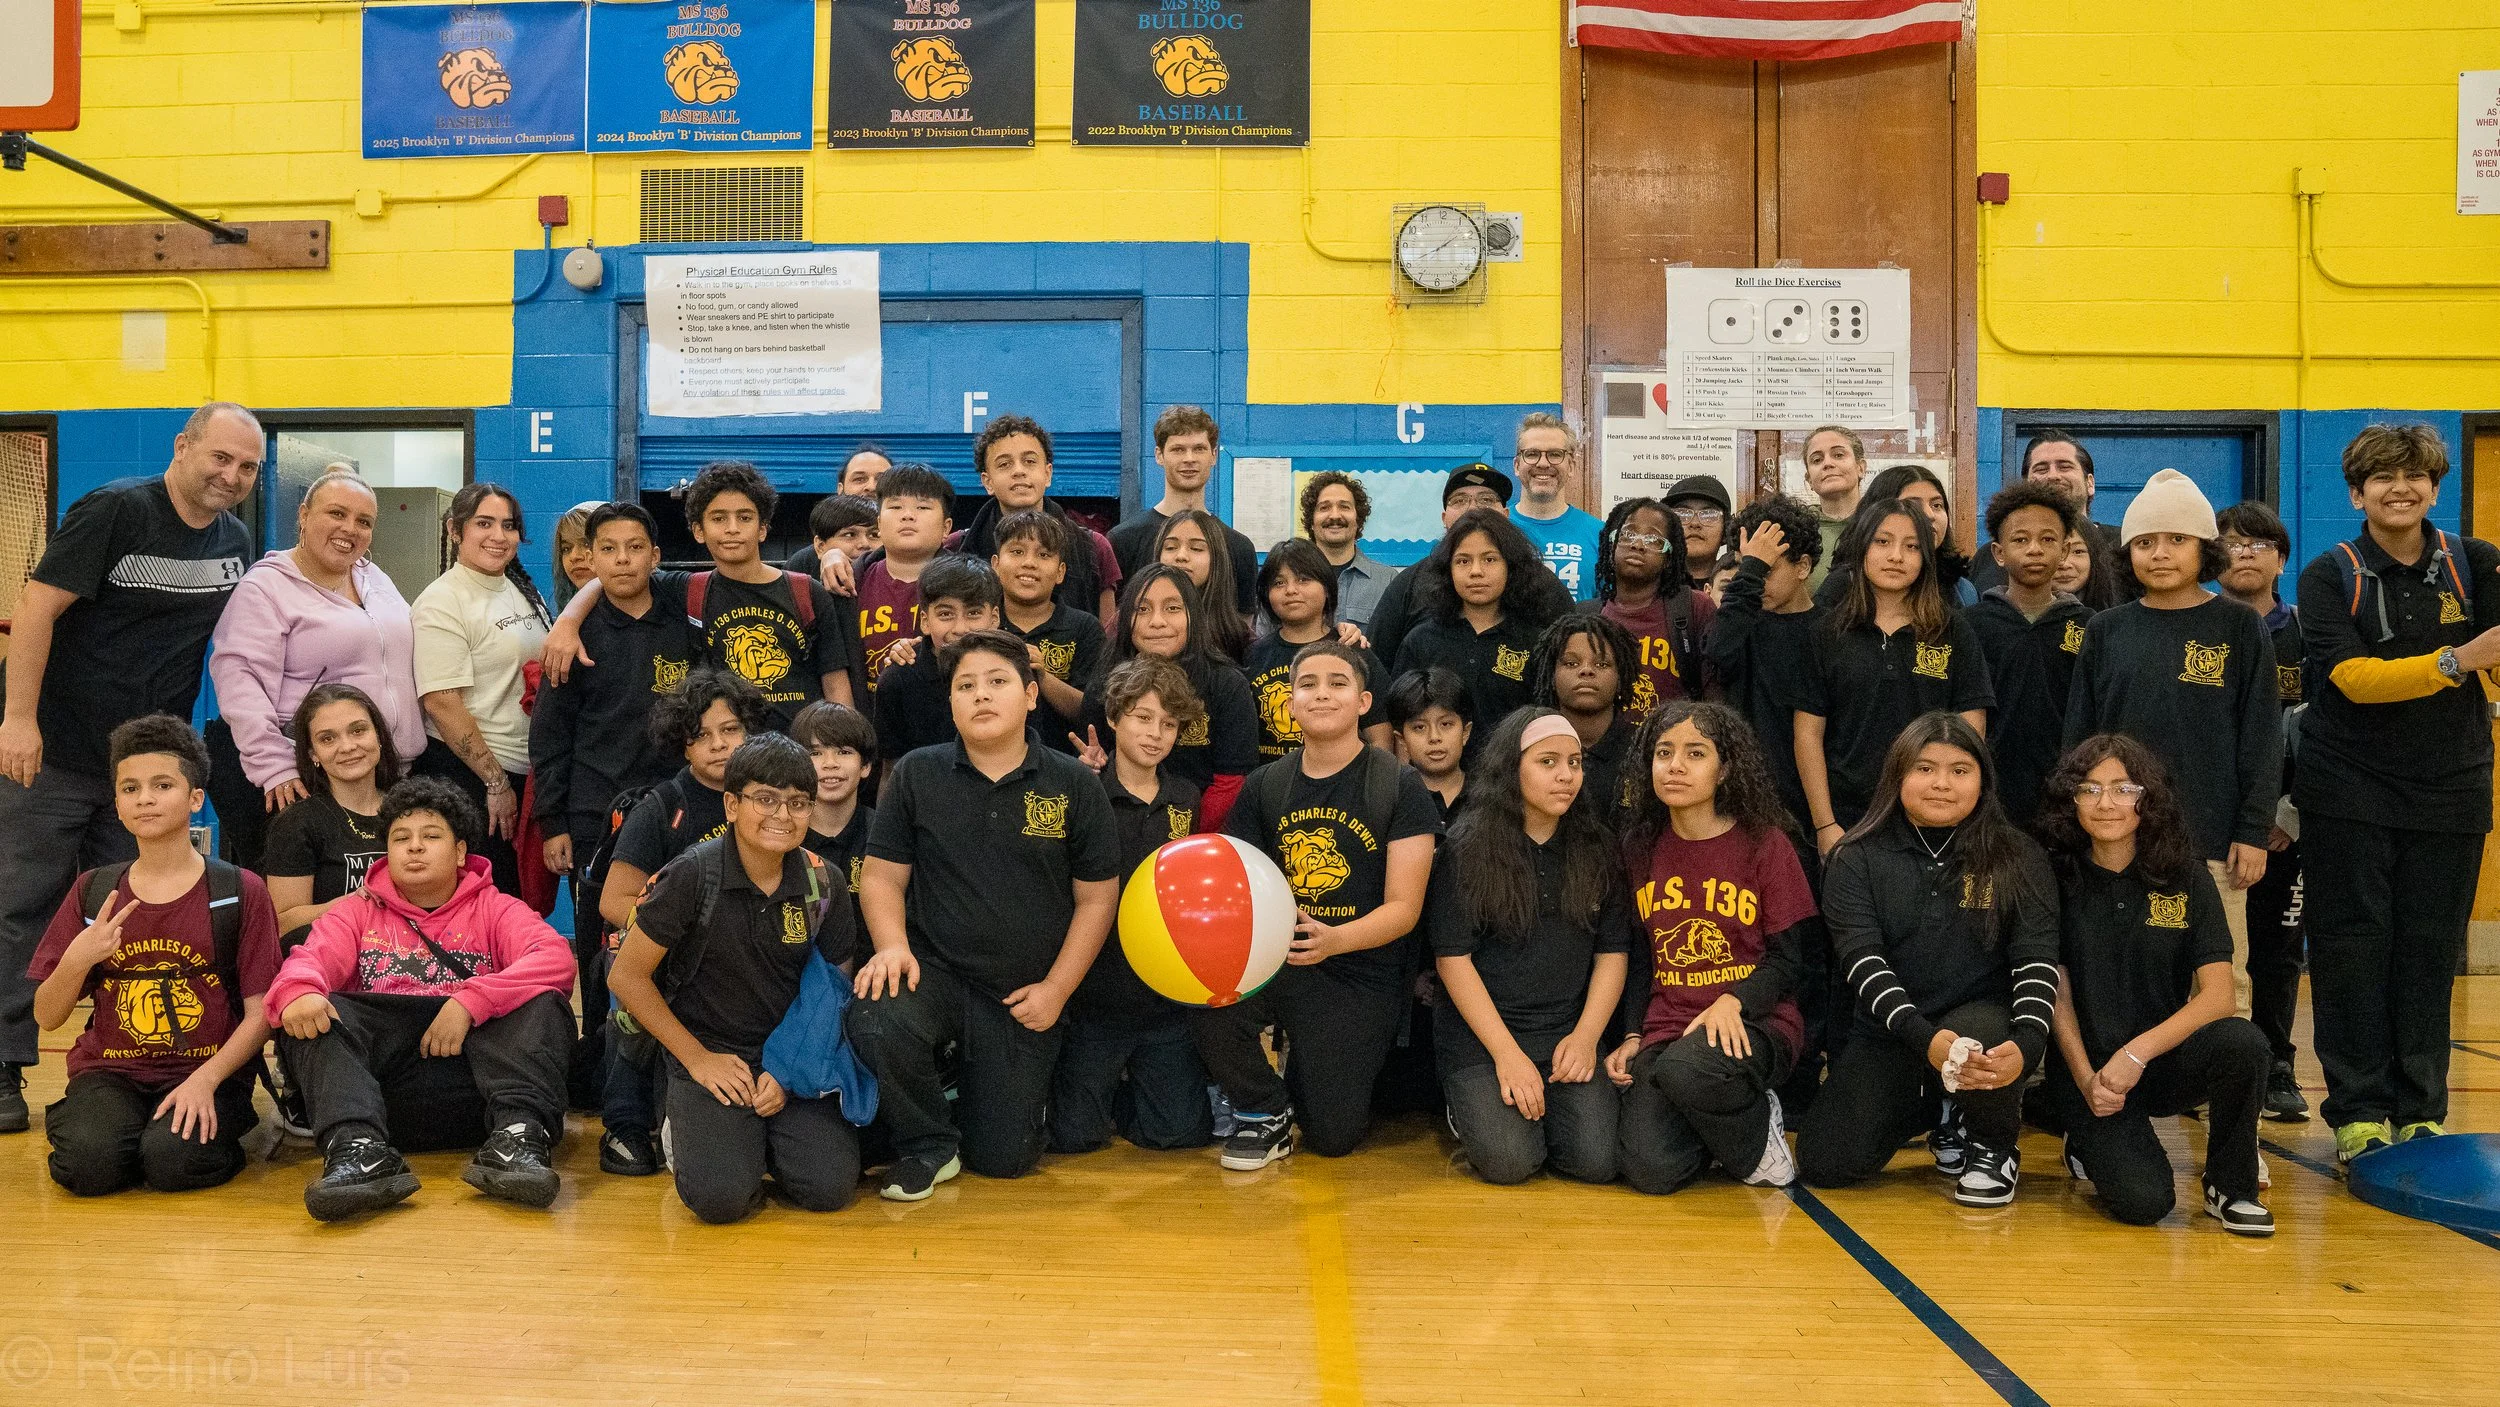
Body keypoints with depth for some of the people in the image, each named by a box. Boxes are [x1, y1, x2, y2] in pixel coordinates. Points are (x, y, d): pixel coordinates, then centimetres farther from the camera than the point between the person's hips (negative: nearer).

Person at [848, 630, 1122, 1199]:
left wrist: (1056, 989, -6)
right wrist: (893, 945, -17)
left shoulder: (1074, 785, -3)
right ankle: (929, 1144, -4)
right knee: (876, 1023, -35)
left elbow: (1096, 898, 1)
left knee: (1004, 1159, 1)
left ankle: (997, 1087, 39)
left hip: (1025, 999, 0)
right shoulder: (917, 775, -1)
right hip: (935, 970, 0)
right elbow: (882, 876, 3)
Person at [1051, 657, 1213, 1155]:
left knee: (1180, 1132, -1)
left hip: (1167, 995, 4)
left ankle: (1117, 1093, 29)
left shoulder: (1186, 801, 8)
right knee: (1072, 1135, -5)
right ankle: (1104, 1084, 29)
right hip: (1094, 987, -3)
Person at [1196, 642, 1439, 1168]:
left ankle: (1304, 1070, 34)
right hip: (1277, 957, 2)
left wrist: (1334, 939, -30)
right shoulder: (1263, 786, 4)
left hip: (1361, 972, -2)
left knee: (1333, 1136, -4)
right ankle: (1265, 1113, -1)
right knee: (1207, 994, -31)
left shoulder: (1399, 788, -7)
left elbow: (1403, 907, -10)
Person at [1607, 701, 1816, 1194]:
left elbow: (1789, 961, -3)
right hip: (1665, 1029, 3)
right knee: (1652, 1171, -21)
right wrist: (1631, 1037, 3)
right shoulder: (1640, 848, 9)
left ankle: (1757, 1133, -3)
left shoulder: (1765, 844, -3)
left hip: (1755, 1024, -3)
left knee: (1684, 1071, -37)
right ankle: (1718, 1121, 14)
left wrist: (1733, 1003, -21)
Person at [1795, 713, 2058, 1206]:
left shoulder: (2017, 858, 0)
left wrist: (2027, 1041, -27)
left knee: (1981, 1034, -39)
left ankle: (1994, 1147, -3)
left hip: (1982, 1020, -1)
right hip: (1890, 1033, 1)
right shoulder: (1858, 859, -2)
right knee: (1823, 1164, -13)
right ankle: (1926, 1114, 19)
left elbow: (2037, 958, -8)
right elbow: (1860, 959, -12)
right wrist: (1925, 1039, -27)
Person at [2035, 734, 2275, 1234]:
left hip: (2165, 1059, 2)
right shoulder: (2058, 879, -4)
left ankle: (2229, 1186, -6)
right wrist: (2086, 1079, -13)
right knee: (2142, 1201, -24)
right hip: (2087, 1066, -2)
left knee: (2242, 1041, -31)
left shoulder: (2186, 879, -2)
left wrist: (2136, 1053, -20)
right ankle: (2092, 1143, 13)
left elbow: (2218, 995, -10)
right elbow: (2058, 996, -2)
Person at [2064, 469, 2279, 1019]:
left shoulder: (2239, 627, 3)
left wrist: (2253, 832, -5)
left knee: (2222, 983, 4)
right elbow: (2077, 736, 9)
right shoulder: (2106, 631, 7)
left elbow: (2261, 737, 1)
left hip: (2211, 839, -2)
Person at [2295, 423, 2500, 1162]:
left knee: (2430, 954, 6)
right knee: (2354, 949, 0)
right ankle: (2358, 1111, 8)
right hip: (2351, 791, -2)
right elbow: (2353, 677, -14)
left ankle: (2420, 1112, 16)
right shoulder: (2329, 576, -2)